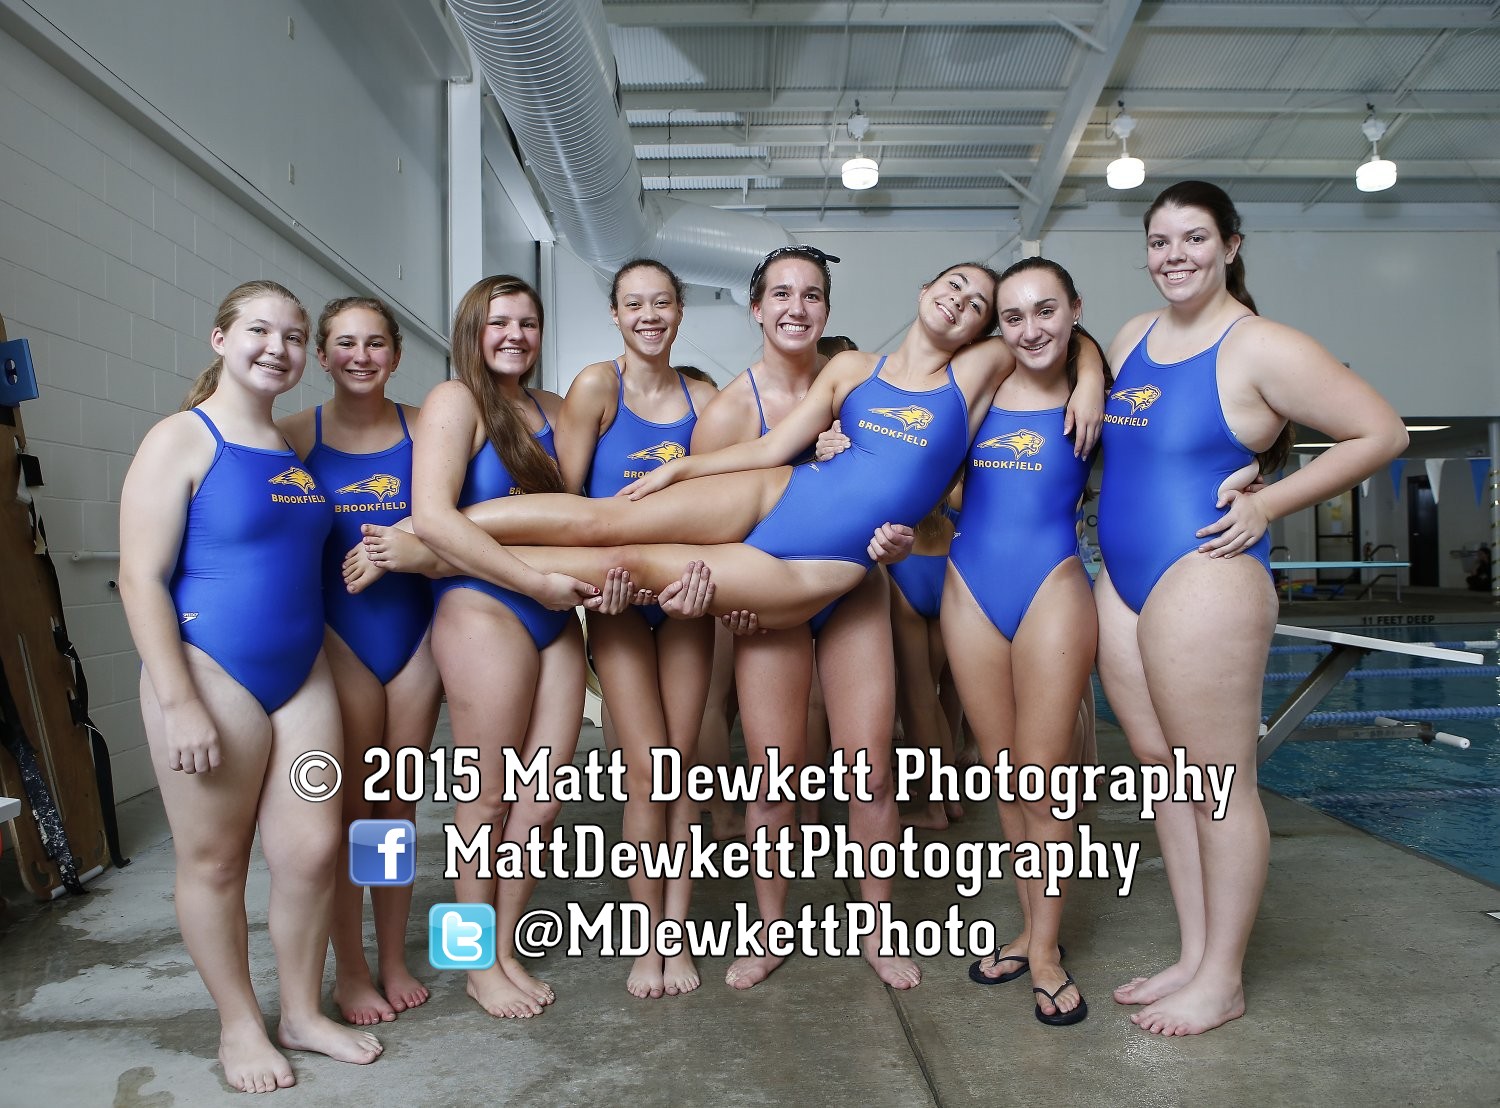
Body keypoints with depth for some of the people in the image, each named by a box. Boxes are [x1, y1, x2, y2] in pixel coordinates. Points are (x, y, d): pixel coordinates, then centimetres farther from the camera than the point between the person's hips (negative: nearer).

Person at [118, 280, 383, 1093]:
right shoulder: (182, 439, -8)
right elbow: (141, 578, -13)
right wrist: (178, 702, -17)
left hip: (303, 674, 6)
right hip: (213, 675, -6)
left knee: (314, 849, 7)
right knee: (214, 862, 7)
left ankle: (302, 1013, 27)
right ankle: (239, 1025, 26)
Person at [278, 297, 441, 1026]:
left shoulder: (424, 429, 2)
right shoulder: (295, 435, -1)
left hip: (414, 629, 2)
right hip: (338, 632, -2)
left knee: (397, 802, 11)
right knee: (347, 806, 4)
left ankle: (394, 961, 26)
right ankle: (348, 971, 21)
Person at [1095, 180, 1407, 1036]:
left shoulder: (1262, 348, -8)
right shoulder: (1133, 338, 13)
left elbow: (1382, 434, -6)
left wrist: (1268, 505, -10)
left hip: (1203, 577, -8)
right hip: (1122, 581, 8)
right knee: (1163, 768, 13)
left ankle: (1222, 981, 16)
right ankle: (1193, 957, 27)